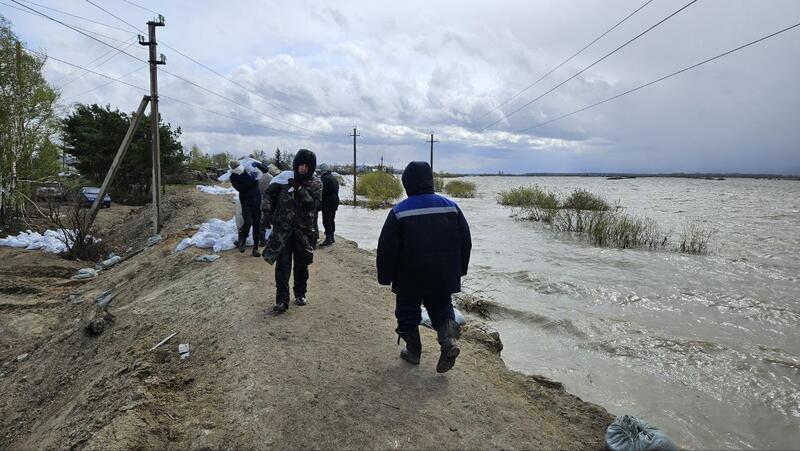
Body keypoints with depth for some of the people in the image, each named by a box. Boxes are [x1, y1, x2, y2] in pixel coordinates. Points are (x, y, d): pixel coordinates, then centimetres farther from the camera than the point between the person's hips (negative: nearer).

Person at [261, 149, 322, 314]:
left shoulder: (314, 184, 0)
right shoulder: (284, 178, 1)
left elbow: (315, 204, -14)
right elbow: (269, 194, 6)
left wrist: (300, 190, -22)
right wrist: (267, 211, -7)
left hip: (303, 231, 1)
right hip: (282, 229, -1)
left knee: (301, 265, 12)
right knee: (282, 265, -6)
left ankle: (300, 294, 31)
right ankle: (281, 300, 0)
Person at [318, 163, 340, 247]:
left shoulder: (325, 178, -15)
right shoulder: (334, 178, 16)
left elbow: (323, 192, -18)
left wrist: (320, 203, -9)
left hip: (328, 202, -10)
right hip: (335, 201, 10)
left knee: (326, 221, -8)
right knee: (331, 220, 16)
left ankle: (328, 238, -12)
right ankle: (331, 237, 22)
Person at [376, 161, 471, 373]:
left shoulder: (399, 212, -11)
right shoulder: (451, 206, -1)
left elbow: (386, 249, -10)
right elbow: (465, 241, 5)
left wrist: (385, 277, 2)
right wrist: (459, 270, 16)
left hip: (410, 279, -3)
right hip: (443, 277, 3)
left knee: (408, 312, 15)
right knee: (441, 308, 17)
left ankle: (413, 351, 23)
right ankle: (448, 341, -5)